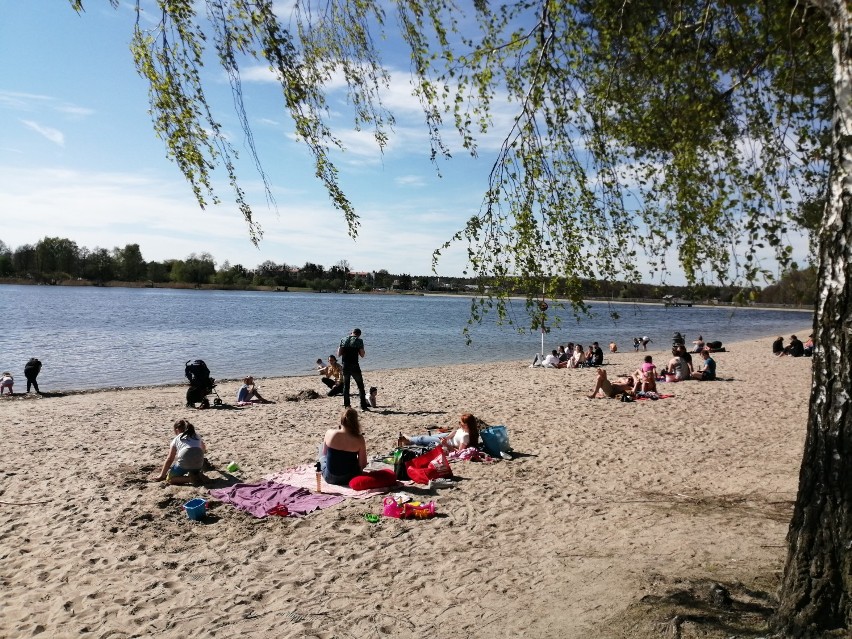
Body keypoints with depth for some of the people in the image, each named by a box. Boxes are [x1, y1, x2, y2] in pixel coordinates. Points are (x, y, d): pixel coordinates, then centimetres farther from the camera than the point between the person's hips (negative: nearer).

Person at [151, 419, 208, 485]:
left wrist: (162, 476, 23)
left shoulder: (176, 439, 16)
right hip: (199, 465, 4)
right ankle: (197, 475, 3)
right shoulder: (197, 436, 26)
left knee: (169, 478, 15)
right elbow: (204, 449, 44)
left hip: (184, 464, -4)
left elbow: (169, 459, 15)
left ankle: (190, 478, -7)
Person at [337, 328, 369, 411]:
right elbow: (362, 355, -5)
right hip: (354, 366, -3)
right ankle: (363, 406, 1)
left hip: (345, 366, 4)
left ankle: (346, 405, 15)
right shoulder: (359, 341, -4)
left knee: (346, 386, 15)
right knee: (360, 386, 4)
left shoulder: (343, 340, 6)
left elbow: (339, 354, 6)